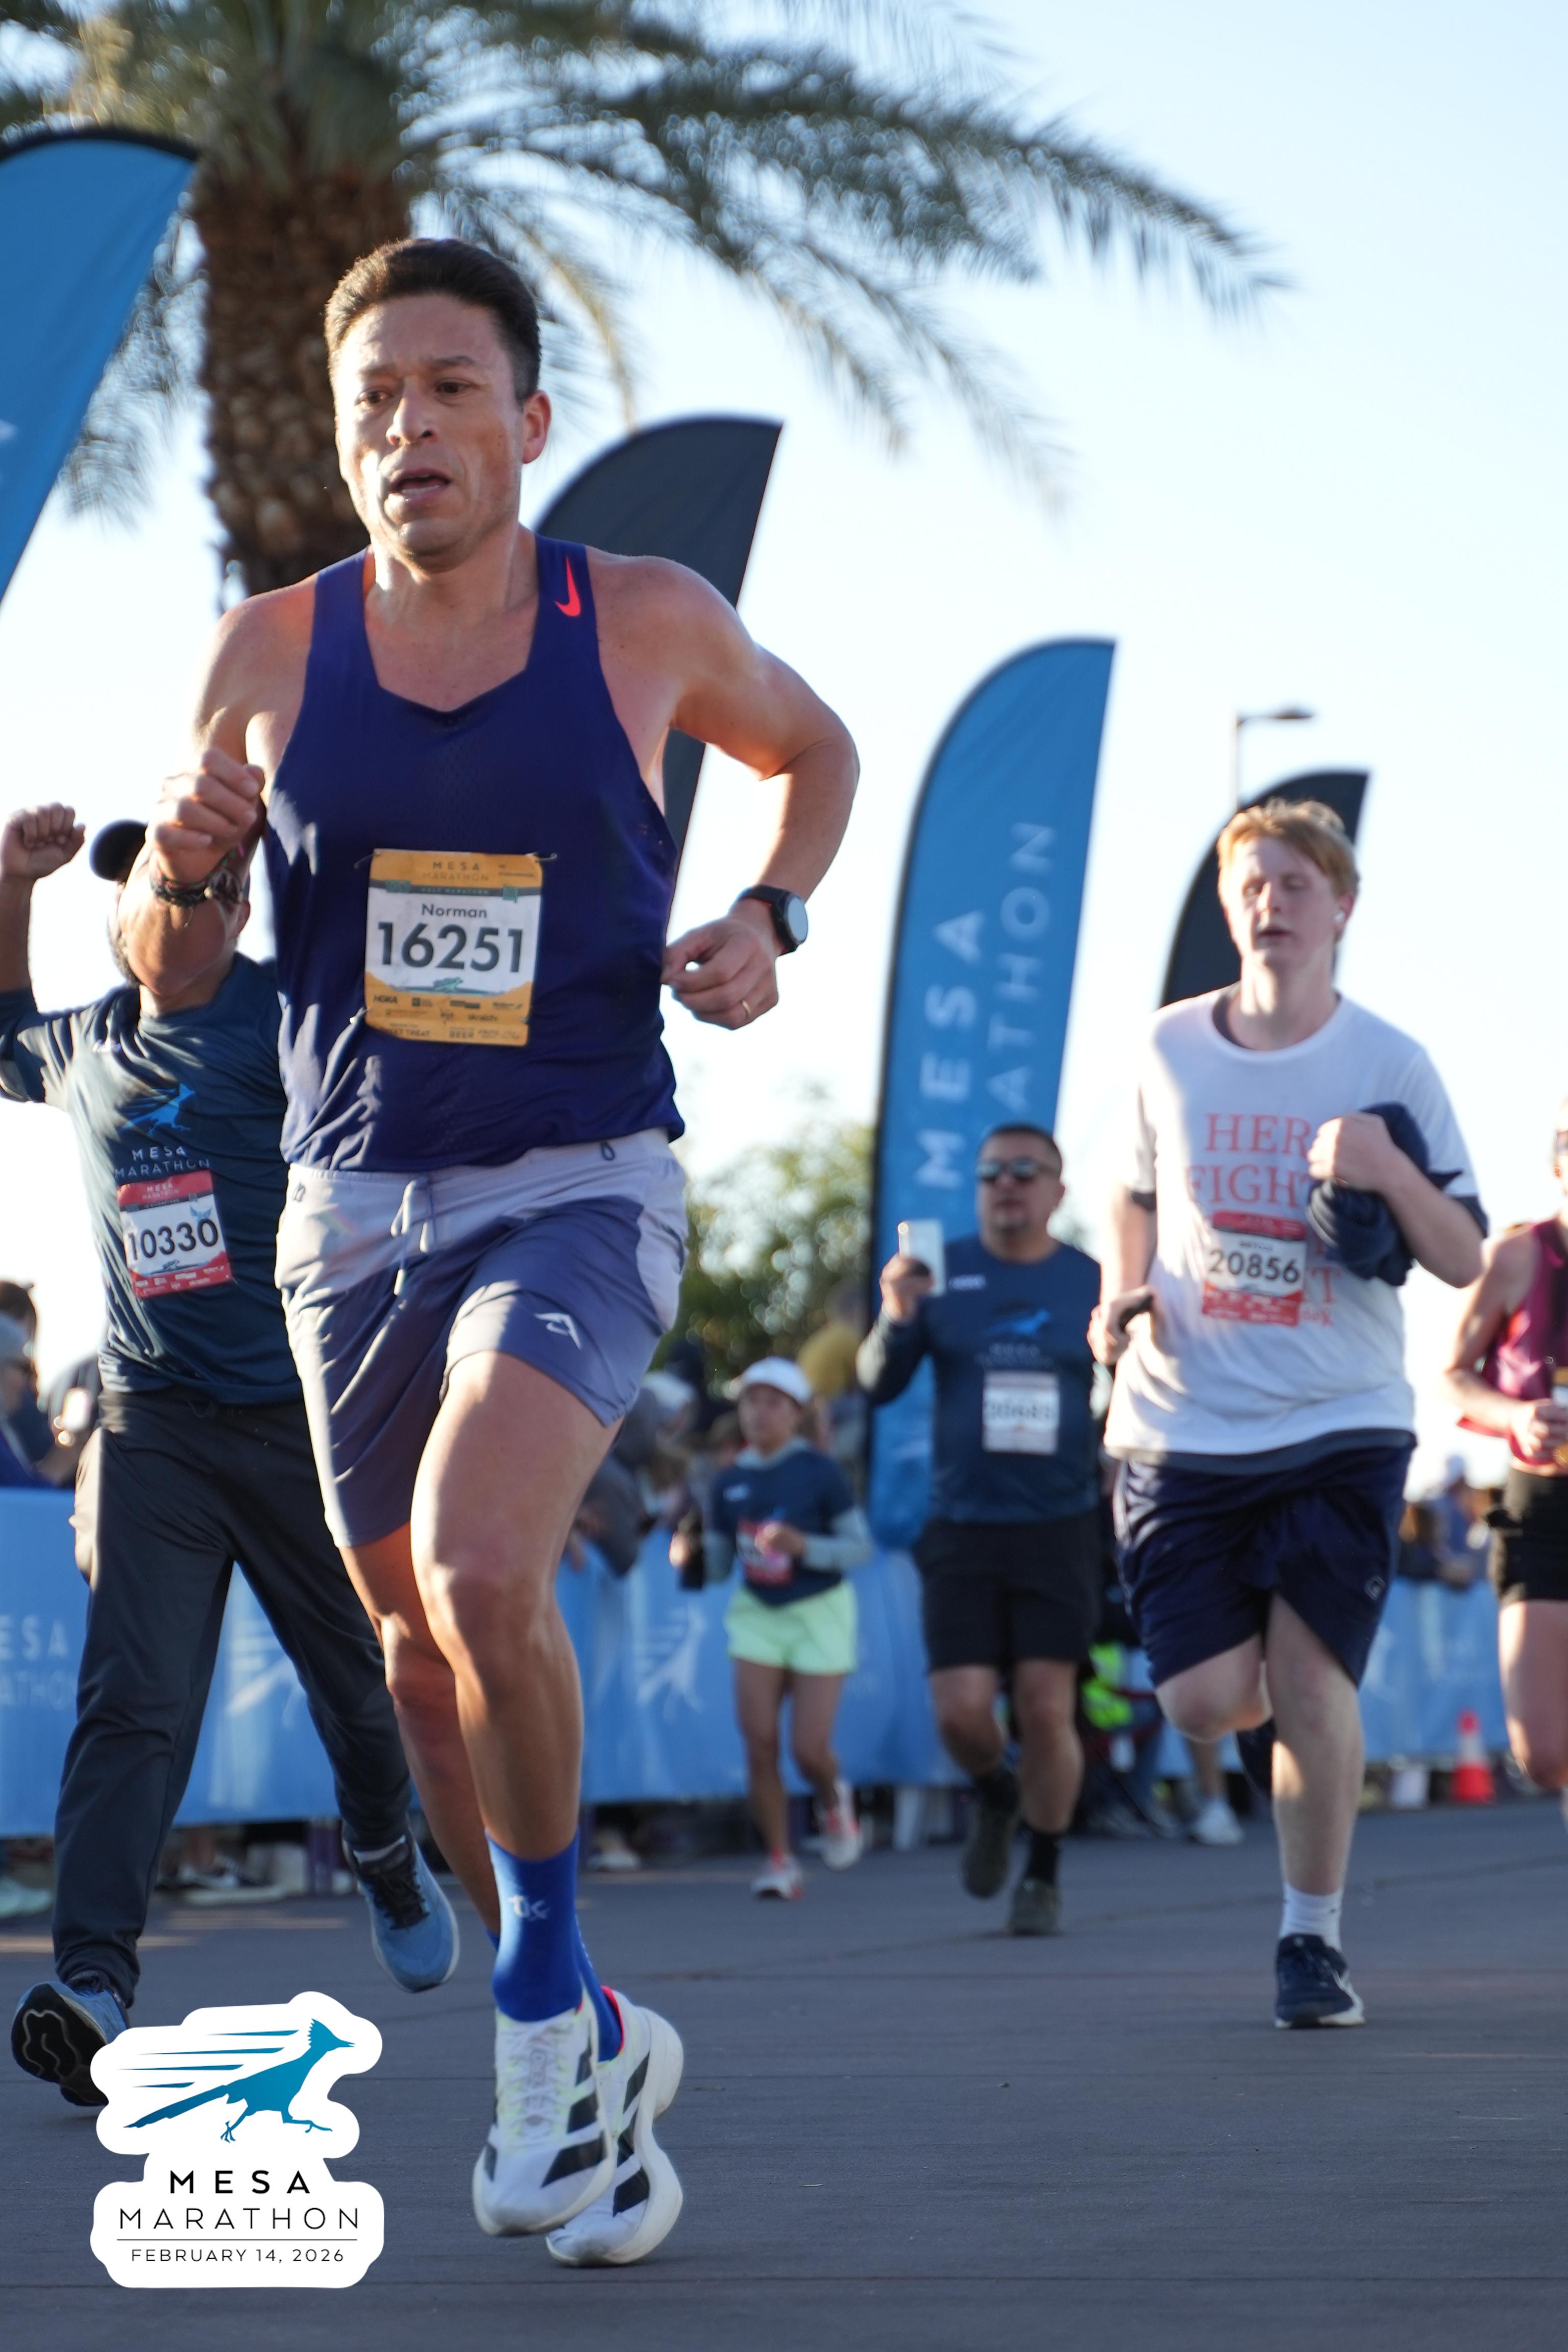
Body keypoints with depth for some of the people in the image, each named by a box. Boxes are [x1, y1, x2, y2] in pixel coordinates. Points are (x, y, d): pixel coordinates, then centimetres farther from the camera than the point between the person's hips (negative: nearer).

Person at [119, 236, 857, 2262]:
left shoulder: (648, 625, -3)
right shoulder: (271, 653, 0)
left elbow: (814, 750, 18)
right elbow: (166, 973, 8)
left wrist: (769, 921, 1)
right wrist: (179, 874, -14)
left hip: (578, 1193, -3)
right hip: (355, 1205, 3)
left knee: (479, 1573, -27)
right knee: (424, 1651, 10)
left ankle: (546, 1999, -5)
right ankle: (594, 2056, 30)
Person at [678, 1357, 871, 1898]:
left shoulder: (819, 1474, -8)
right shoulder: (729, 1483, 3)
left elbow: (860, 1548, -7)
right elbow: (717, 1565, 9)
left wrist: (805, 1547, -23)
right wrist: (689, 1555, -13)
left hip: (819, 1612, -3)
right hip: (757, 1614, 3)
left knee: (810, 1750, -9)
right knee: (759, 1741, -10)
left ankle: (833, 1798, 28)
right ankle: (780, 1860, 3)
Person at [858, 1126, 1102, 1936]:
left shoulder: (1091, 1282, 4)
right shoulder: (943, 1272, 4)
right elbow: (878, 1385, 1)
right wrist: (897, 1319, -18)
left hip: (1060, 1527, 0)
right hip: (962, 1529, 0)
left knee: (1046, 1711, -6)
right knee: (961, 1711, -7)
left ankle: (1043, 1876, 11)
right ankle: (996, 1796, 26)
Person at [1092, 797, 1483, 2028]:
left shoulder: (1388, 1065, -2)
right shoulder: (1172, 1049, 5)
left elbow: (1467, 1261, -3)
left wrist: (1390, 1170, -22)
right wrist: (1120, 1293, 4)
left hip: (1340, 1424, -2)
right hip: (1185, 1423, 2)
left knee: (1310, 1678, -11)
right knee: (1206, 1700, -5)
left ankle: (1313, 1938, 6)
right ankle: (1281, 1715, 33)